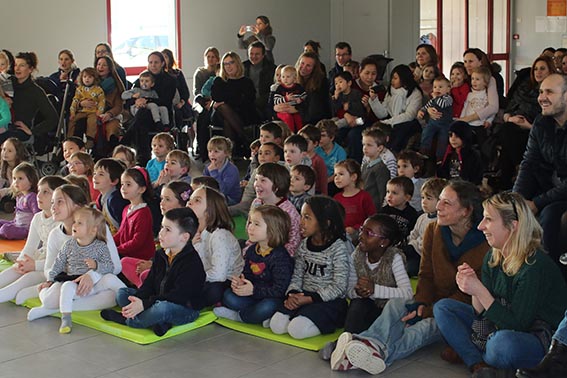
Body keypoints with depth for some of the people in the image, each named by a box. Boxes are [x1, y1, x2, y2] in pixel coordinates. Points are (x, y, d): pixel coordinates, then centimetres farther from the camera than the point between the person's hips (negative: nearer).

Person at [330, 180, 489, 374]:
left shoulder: (483, 246, -14)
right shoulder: (433, 231, 4)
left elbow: (467, 295, -14)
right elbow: (426, 274, 8)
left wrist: (426, 312, -20)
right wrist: (421, 303, -13)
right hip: (434, 301, 5)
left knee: (427, 326, -35)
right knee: (395, 304, -24)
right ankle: (373, 344, -55)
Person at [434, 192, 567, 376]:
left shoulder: (535, 266, -24)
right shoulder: (492, 258, 0)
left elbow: (517, 325, -25)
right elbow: (483, 314, 1)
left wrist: (479, 290, -27)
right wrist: (473, 290, -19)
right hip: (498, 328, 8)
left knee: (504, 341, -40)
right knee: (442, 307, 4)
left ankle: (466, 352, -4)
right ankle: (479, 365, -15)